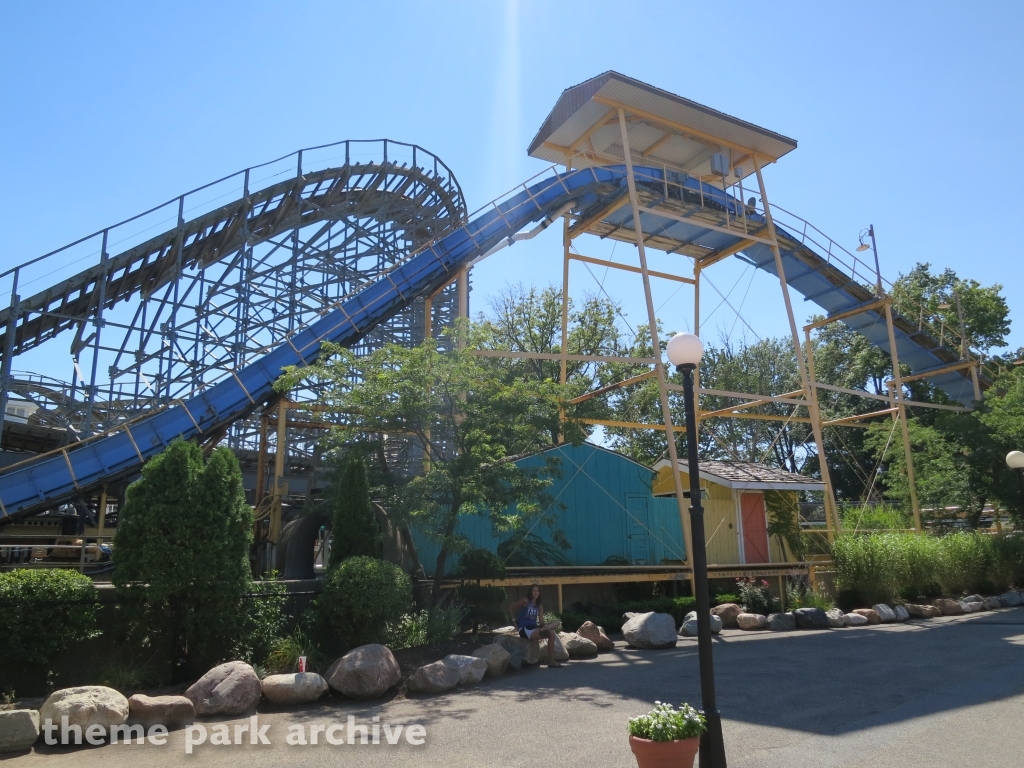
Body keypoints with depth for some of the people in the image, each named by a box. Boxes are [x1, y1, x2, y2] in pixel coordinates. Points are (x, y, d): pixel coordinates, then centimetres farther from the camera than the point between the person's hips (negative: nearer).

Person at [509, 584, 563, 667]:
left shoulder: (540, 605, 12)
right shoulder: (525, 601, -7)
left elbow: (541, 620, 4)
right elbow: (511, 607, -2)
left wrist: (544, 626, -18)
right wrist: (514, 620, -6)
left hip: (533, 627, 7)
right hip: (525, 629, -7)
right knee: (550, 633, -26)